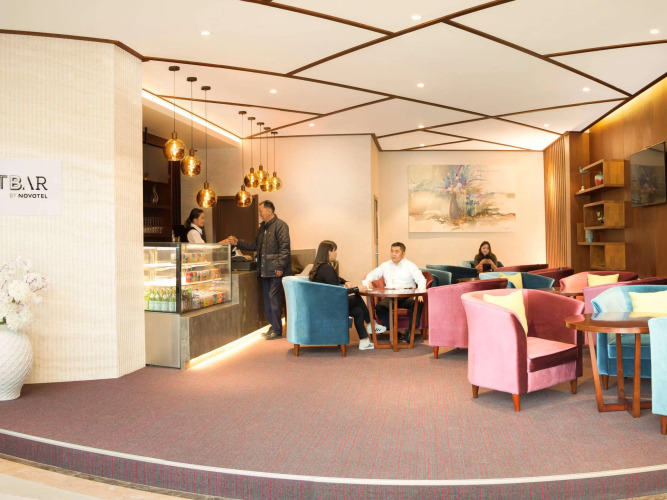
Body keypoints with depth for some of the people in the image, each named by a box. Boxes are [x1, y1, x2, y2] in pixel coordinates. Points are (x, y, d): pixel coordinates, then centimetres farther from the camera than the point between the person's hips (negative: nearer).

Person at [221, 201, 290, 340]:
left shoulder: (280, 225, -9)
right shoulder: (262, 227, 19)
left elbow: (284, 247, -15)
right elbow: (255, 245, 24)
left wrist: (280, 267, -20)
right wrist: (237, 242, 16)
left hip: (276, 271, -9)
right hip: (265, 271, 9)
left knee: (274, 298, -8)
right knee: (267, 299, 12)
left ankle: (277, 331, -1)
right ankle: (273, 327, 21)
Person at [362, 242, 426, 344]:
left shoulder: (410, 266, 11)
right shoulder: (385, 265, 22)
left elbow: (421, 280, 0)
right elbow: (373, 274, 23)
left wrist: (420, 292, -21)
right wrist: (368, 281, -3)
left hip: (407, 296, -2)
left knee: (418, 303, -34)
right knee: (379, 307, -30)